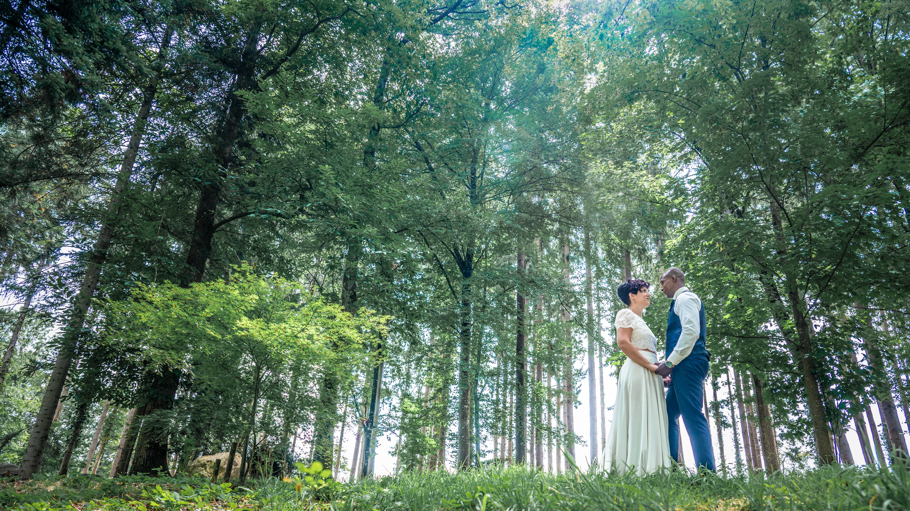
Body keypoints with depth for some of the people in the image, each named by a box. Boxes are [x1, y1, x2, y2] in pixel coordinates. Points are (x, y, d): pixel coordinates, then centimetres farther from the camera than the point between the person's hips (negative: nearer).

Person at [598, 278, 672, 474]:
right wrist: (649, 365, -16)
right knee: (639, 420, -13)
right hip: (637, 371, -9)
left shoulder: (640, 320, 28)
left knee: (650, 421, 2)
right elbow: (623, 342, -16)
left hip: (649, 376, 9)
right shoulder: (626, 314, 1)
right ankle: (636, 469, -15)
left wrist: (659, 374, 13)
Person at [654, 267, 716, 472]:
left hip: (688, 363, -10)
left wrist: (670, 362, -18)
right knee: (669, 415, 8)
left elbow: (691, 332, -18)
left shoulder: (685, 298, -3)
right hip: (684, 367, 10)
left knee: (693, 417, -12)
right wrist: (671, 364, 18)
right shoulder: (680, 301, 27)